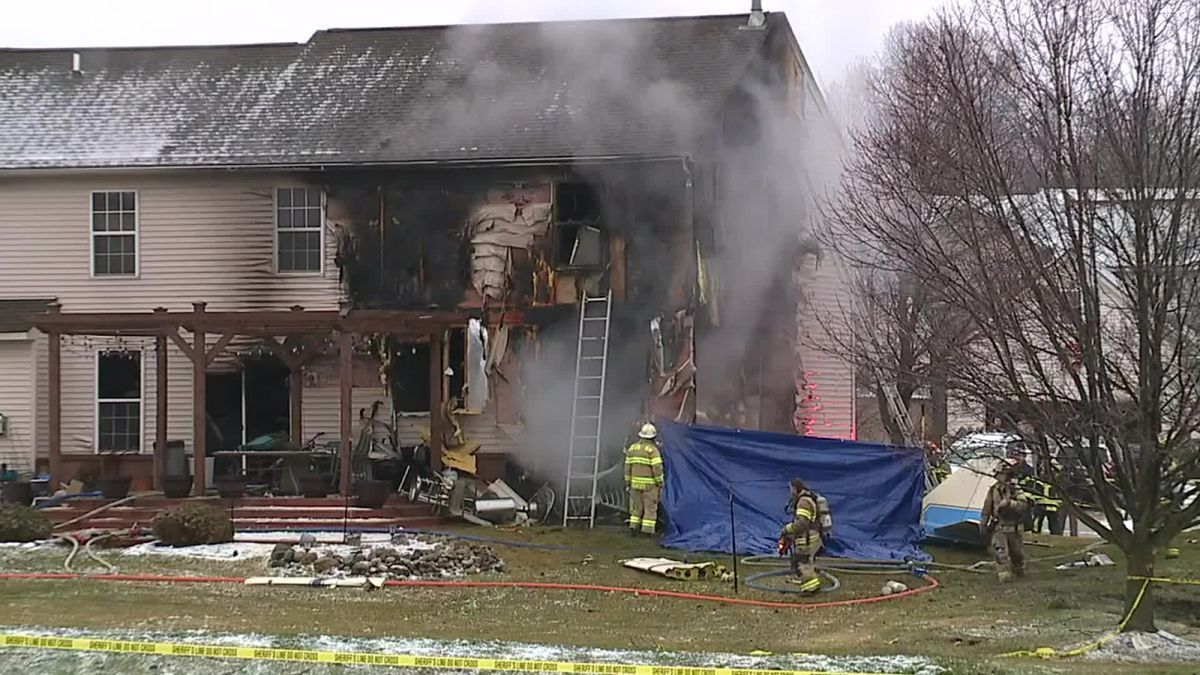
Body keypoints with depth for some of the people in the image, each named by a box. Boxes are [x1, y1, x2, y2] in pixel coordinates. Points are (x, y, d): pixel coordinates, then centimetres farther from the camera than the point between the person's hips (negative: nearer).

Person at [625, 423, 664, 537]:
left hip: (636, 482, 5)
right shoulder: (652, 449, -14)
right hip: (650, 484, -5)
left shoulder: (632, 448, 4)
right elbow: (657, 468, -18)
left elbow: (628, 466, 6)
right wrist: (660, 484, -10)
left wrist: (627, 483, 13)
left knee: (637, 506, 15)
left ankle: (634, 527, 10)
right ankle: (647, 531, -1)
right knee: (650, 508, 2)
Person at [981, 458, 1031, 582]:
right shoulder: (993, 490, 2)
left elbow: (1024, 506, -19)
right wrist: (983, 525, 13)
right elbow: (986, 510, 10)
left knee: (1017, 553, 13)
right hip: (999, 529, 0)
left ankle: (1018, 571, 36)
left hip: (1014, 529, 0)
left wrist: (1009, 503, -33)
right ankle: (1004, 574, -18)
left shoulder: (1016, 490, -4)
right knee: (1001, 552, -16)